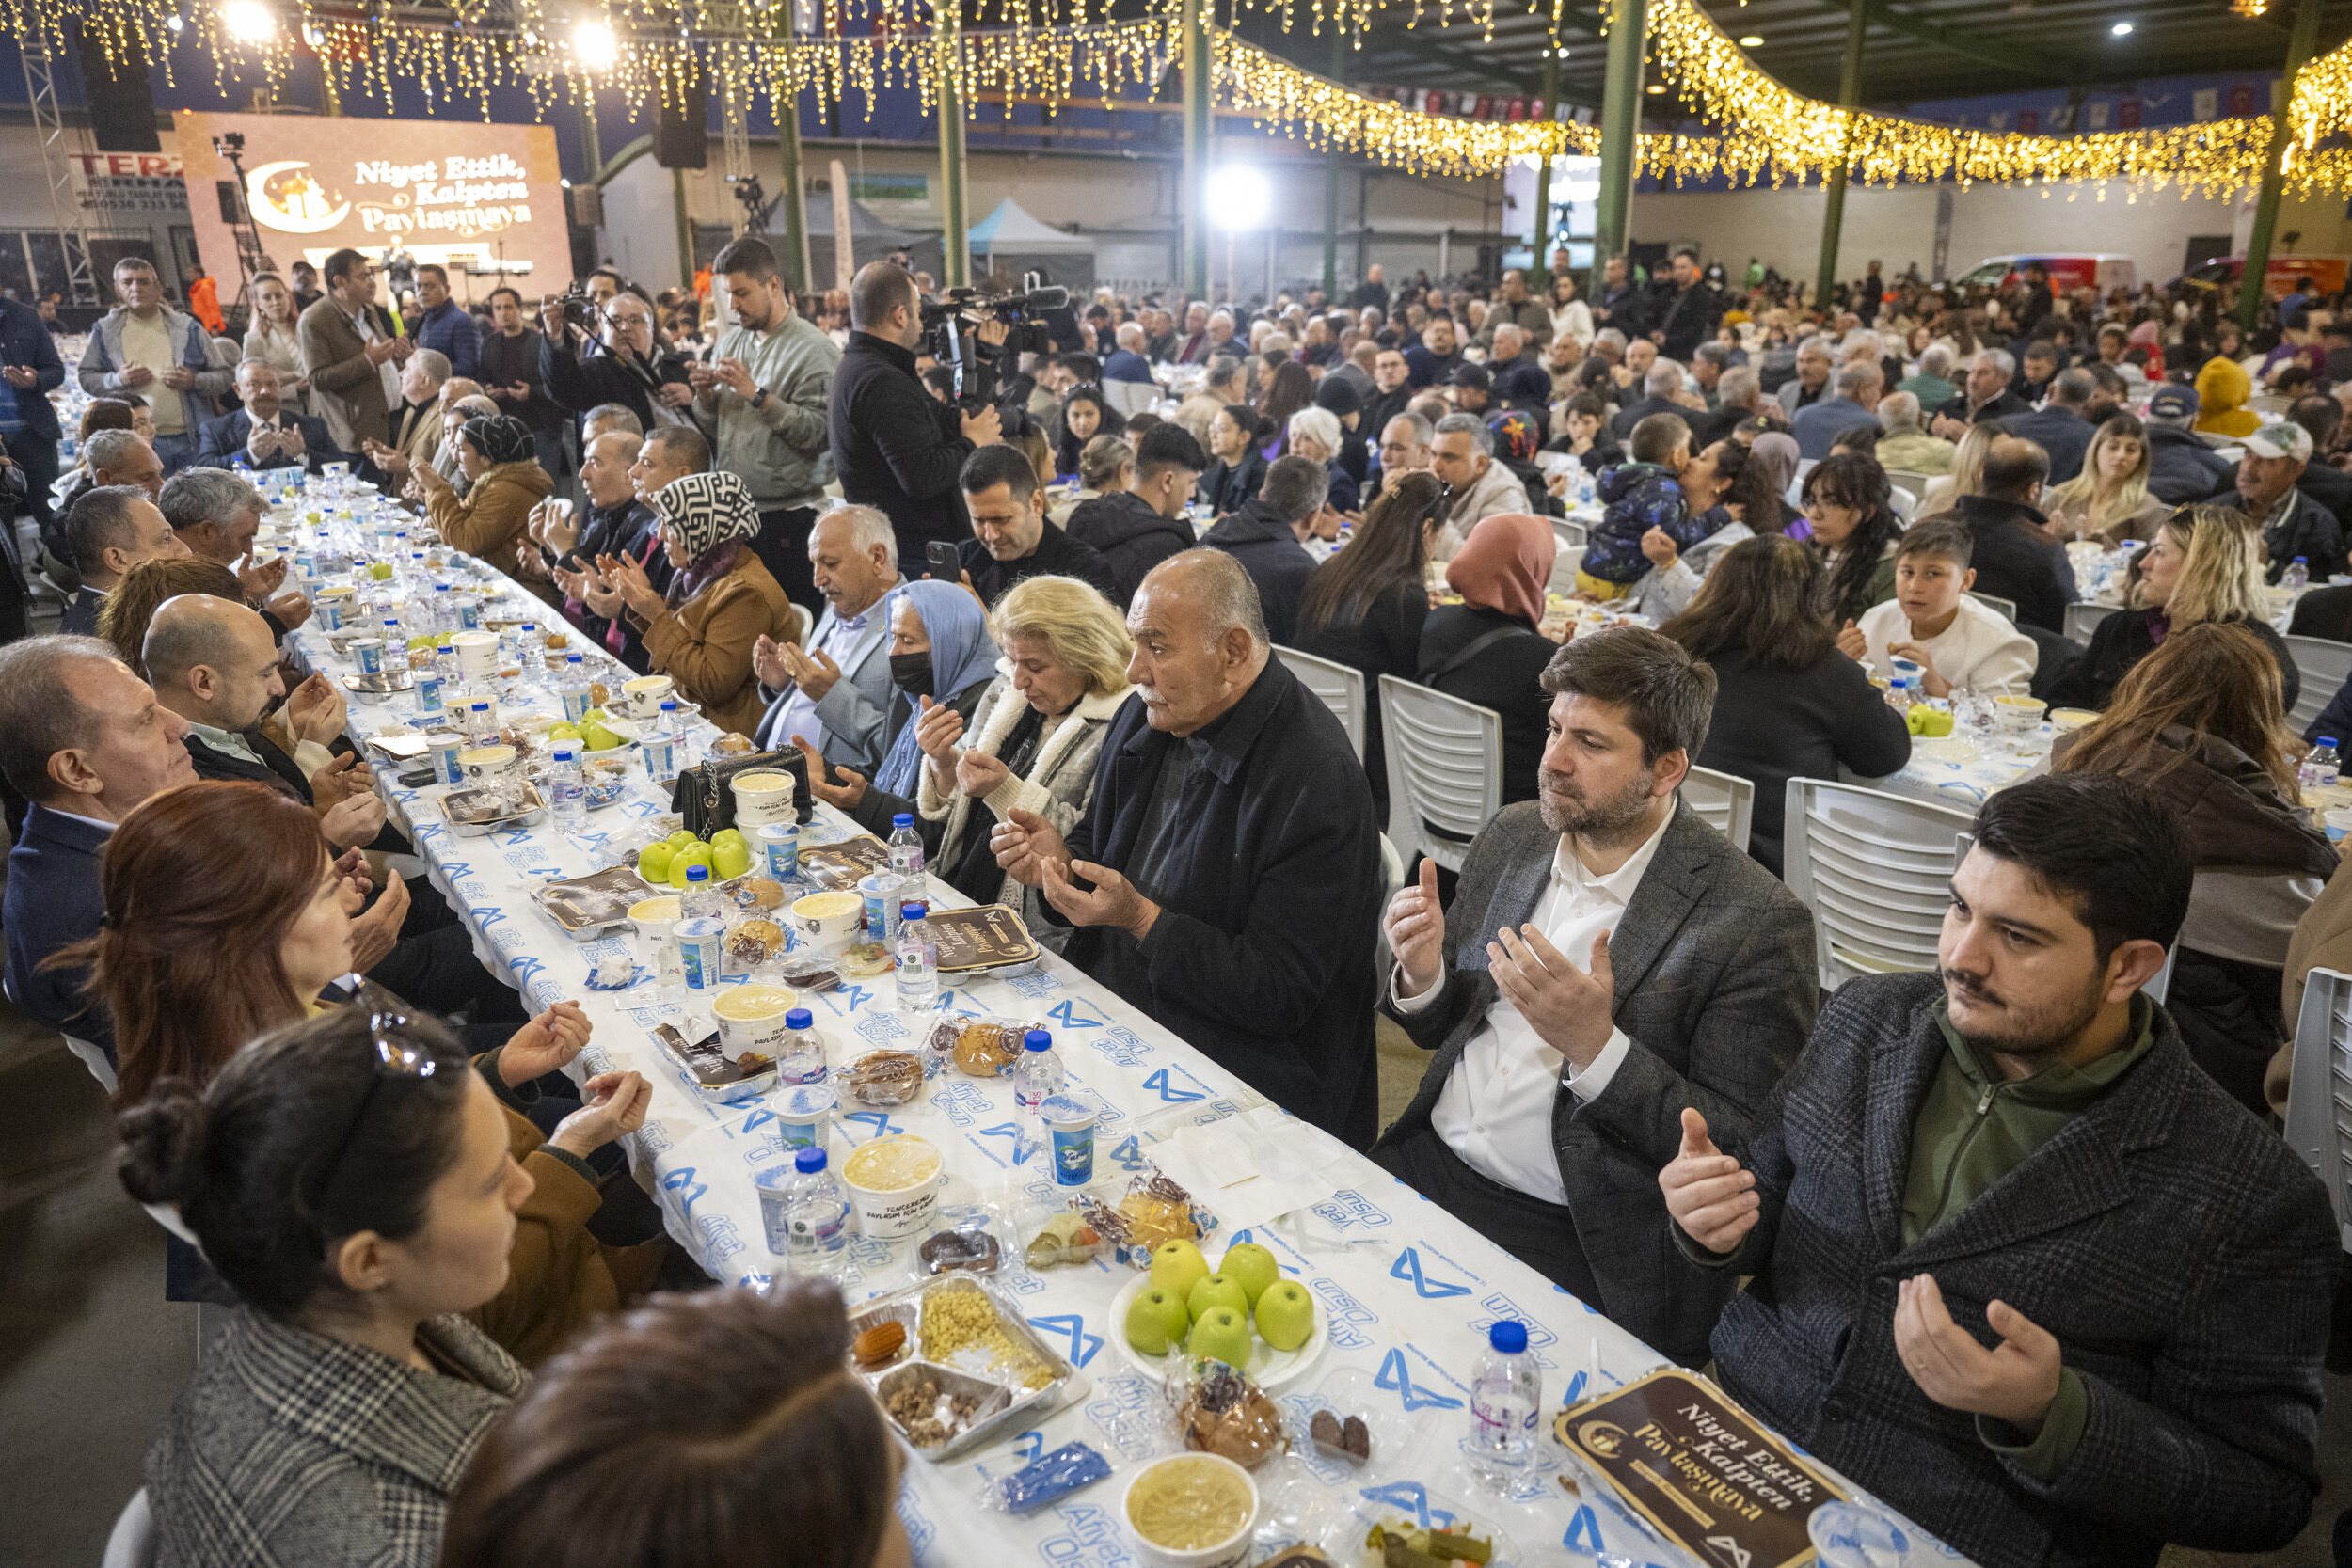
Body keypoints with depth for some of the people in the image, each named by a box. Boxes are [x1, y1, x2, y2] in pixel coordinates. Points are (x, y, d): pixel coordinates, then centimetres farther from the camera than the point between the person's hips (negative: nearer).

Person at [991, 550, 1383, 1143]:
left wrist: (1142, 919, -25)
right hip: (1105, 1016, 8)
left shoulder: (1318, 783, -20)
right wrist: (1063, 861, -3)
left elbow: (1279, 996, -20)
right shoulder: (1146, 716, 5)